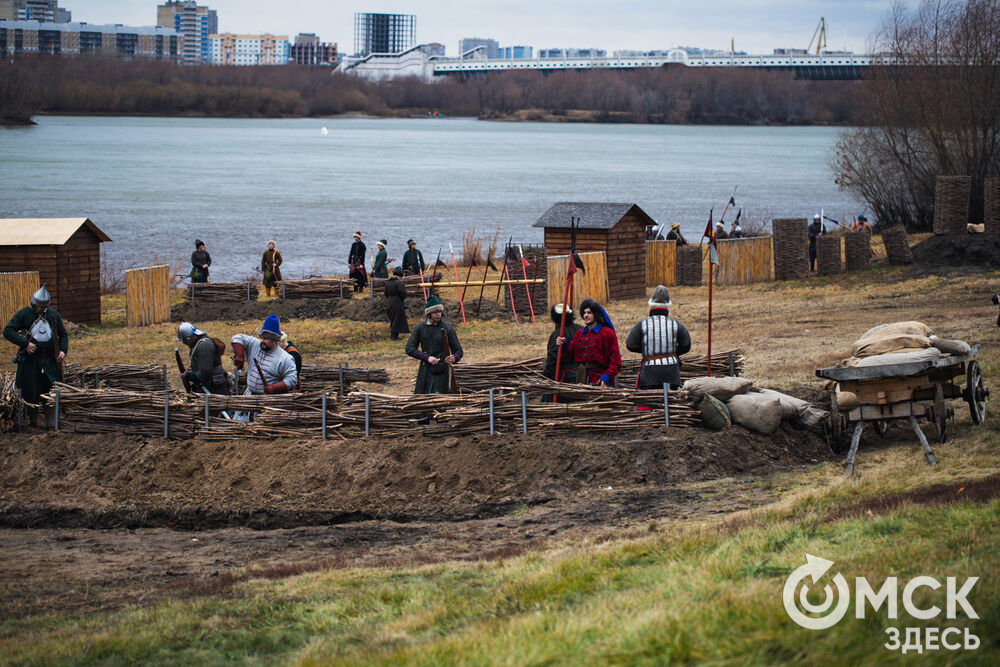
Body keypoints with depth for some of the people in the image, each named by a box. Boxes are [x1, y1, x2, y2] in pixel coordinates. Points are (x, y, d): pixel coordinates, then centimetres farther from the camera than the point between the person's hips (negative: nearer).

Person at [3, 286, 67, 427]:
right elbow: (8, 331, -7)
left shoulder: (53, 315, 9)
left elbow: (63, 335, 19)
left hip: (50, 360, 2)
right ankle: (33, 421, 17)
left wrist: (63, 350, 0)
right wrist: (25, 344, -16)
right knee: (30, 392, 2)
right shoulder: (23, 314, -1)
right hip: (30, 359, -2)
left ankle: (51, 423, 2)